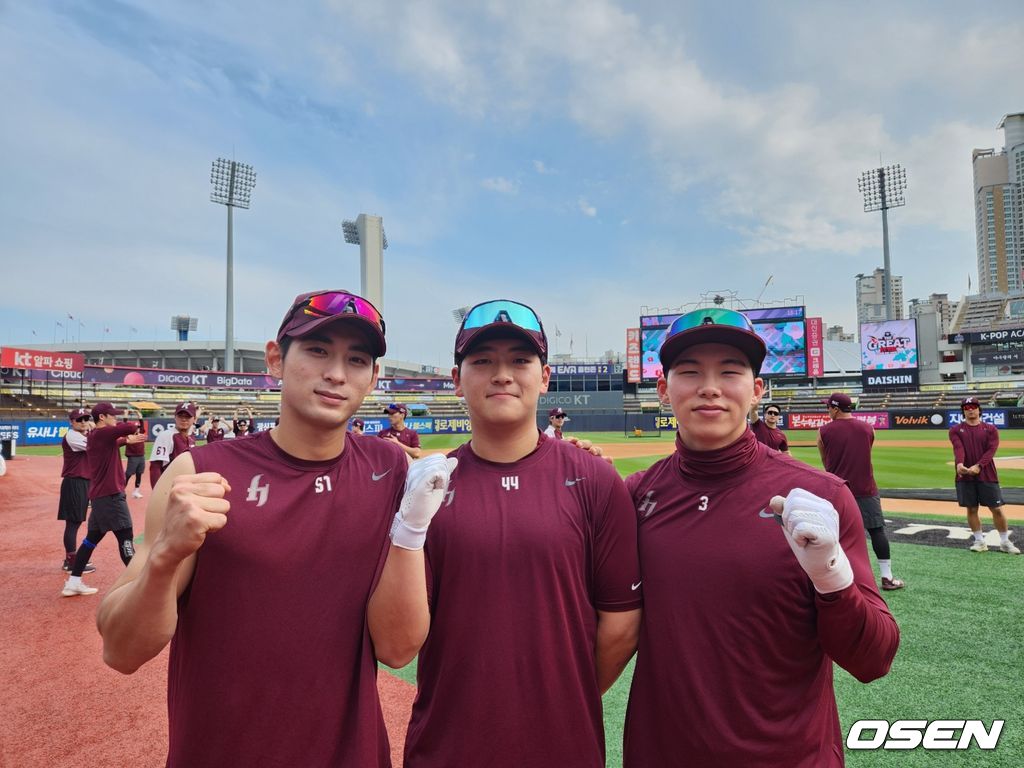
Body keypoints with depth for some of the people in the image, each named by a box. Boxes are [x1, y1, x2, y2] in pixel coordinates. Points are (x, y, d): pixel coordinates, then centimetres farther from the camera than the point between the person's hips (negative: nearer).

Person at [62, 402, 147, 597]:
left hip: (100, 495, 10)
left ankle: (73, 583, 23)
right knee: (125, 537, -8)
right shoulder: (101, 433, -14)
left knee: (92, 538, 16)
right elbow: (129, 427, -27)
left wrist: (127, 440, 28)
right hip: (110, 495, -10)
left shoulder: (97, 436, 15)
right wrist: (135, 424, -7)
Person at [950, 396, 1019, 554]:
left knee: (996, 509, 2)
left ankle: (1005, 542, 16)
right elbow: (958, 448, -11)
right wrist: (959, 463, -32)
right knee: (971, 509, 6)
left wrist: (978, 466, -24)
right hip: (965, 476, 0)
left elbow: (991, 450, -8)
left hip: (987, 475, 0)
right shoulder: (955, 430, 6)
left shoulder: (990, 429, 6)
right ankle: (979, 541, 17)